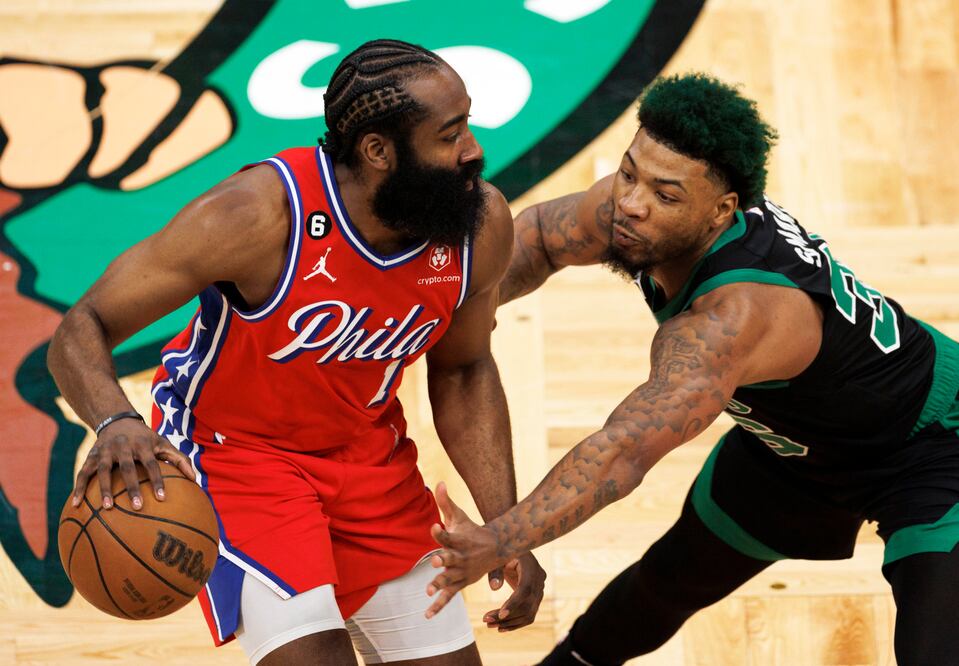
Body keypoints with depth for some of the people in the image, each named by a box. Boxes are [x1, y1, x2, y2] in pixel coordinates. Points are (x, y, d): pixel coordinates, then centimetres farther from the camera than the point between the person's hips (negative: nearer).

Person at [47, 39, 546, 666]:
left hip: (370, 450, 6)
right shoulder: (263, 213, -31)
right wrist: (116, 423, -48)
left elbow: (461, 372, 3)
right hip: (234, 447, -5)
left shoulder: (483, 225, -16)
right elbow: (83, 328, -26)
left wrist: (507, 528, -5)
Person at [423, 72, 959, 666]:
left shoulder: (732, 317, -45)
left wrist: (498, 543, -63)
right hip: (794, 435, 8)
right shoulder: (624, 205, -22)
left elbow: (623, 454, -54)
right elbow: (540, 235, 1)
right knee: (673, 576, 22)